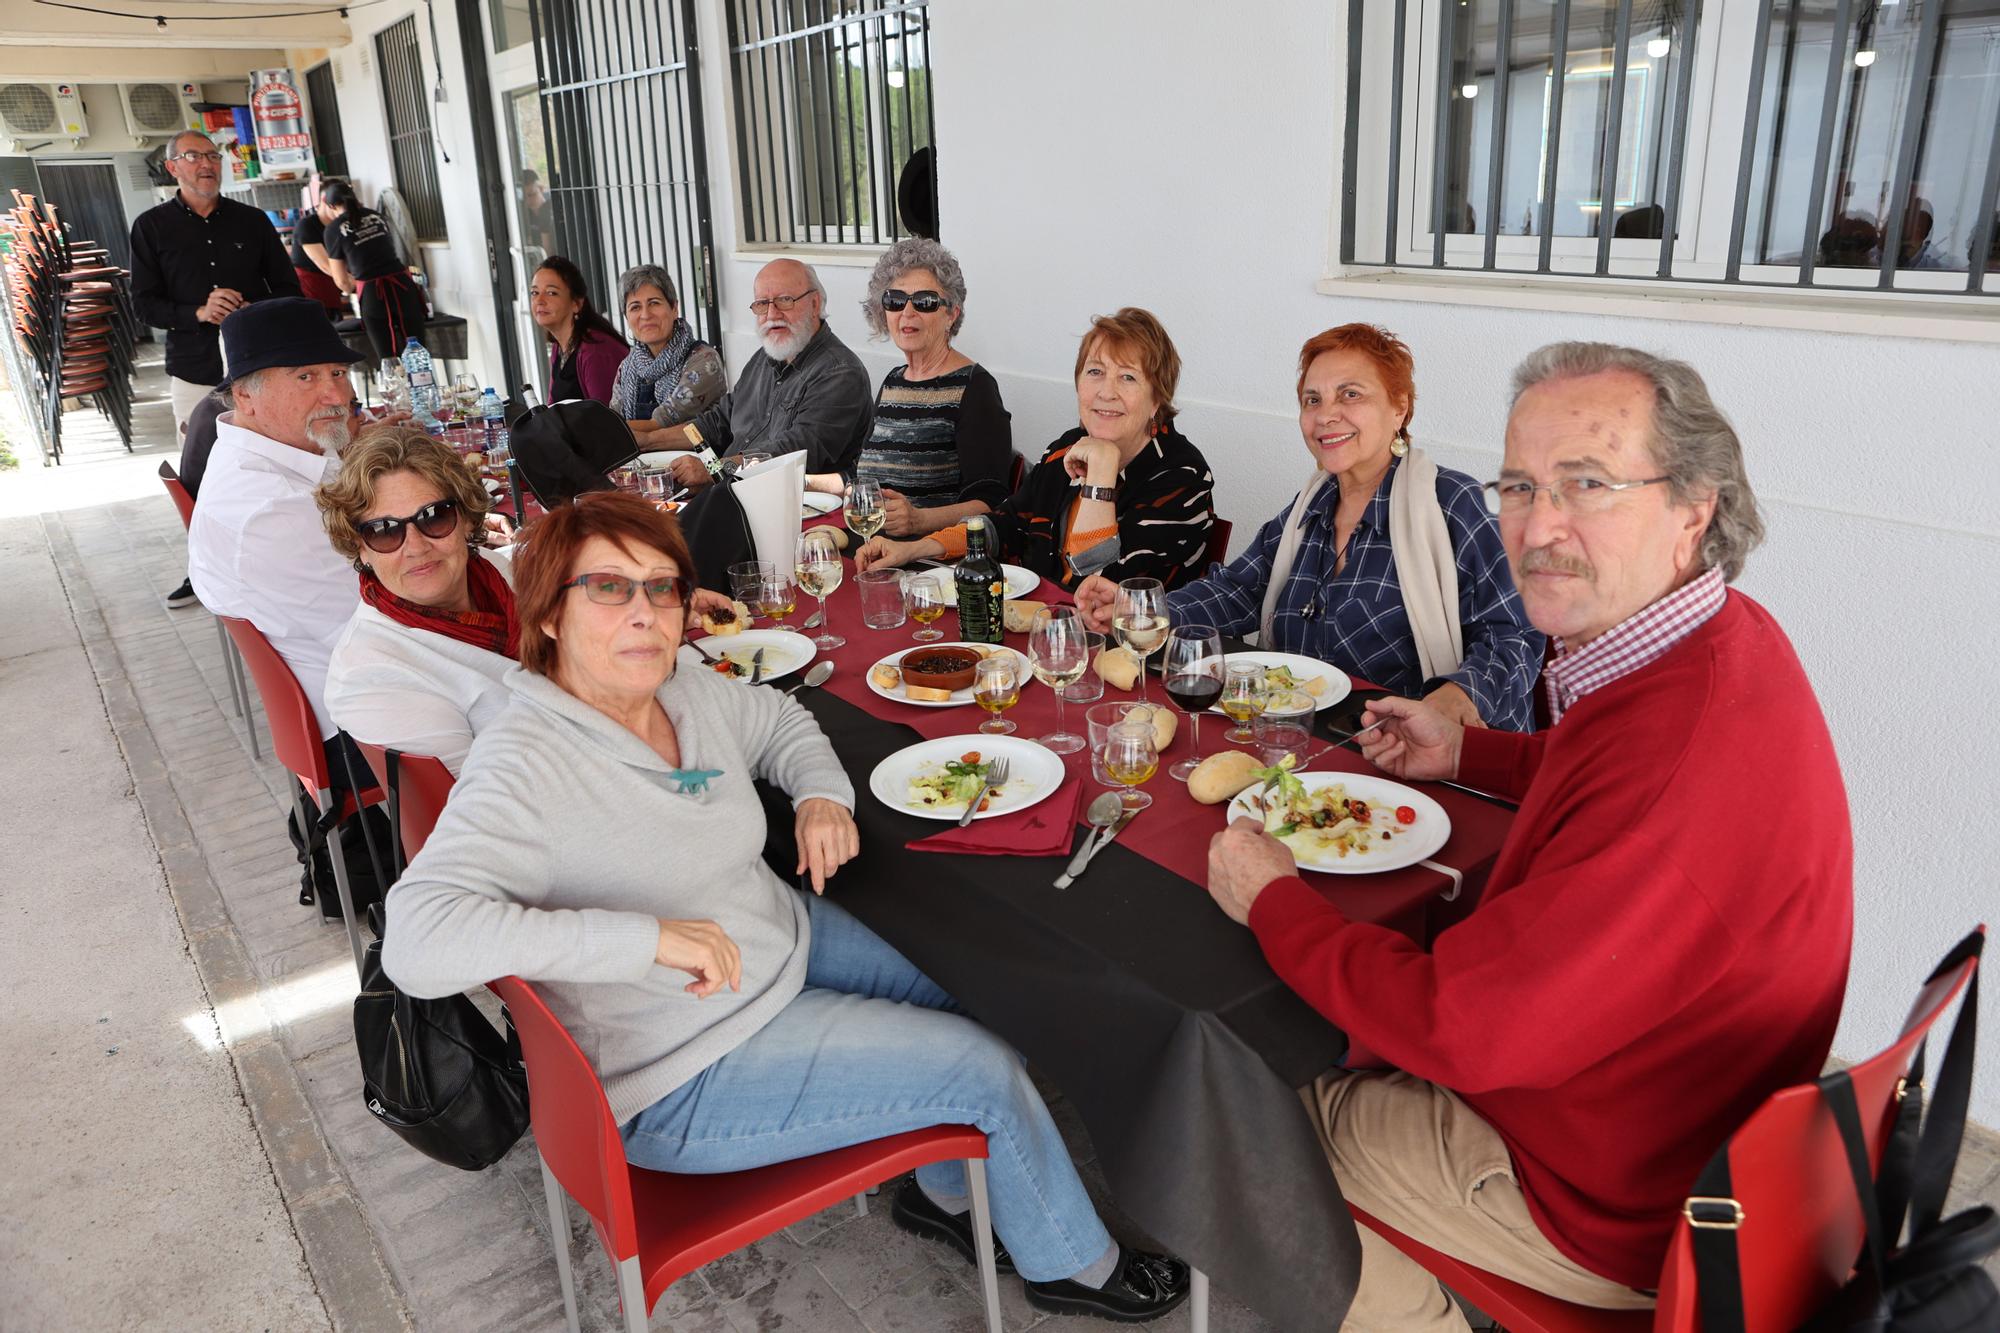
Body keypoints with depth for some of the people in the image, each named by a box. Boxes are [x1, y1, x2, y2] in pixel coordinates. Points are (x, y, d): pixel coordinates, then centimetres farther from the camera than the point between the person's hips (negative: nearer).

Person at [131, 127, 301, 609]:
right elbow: (145, 302, 3)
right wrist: (199, 313, -15)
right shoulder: (151, 227, 5)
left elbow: (288, 288, 10)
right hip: (194, 370, 0)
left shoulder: (252, 220, 8)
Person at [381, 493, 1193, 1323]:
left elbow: (783, 723, 18)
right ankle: (1074, 1265, 23)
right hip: (687, 1073, -8)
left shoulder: (692, 697, -4)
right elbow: (415, 942, -39)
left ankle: (943, 1193, 38)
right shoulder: (525, 766, -27)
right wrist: (647, 935, -43)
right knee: (986, 1069, -7)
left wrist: (822, 794, -5)